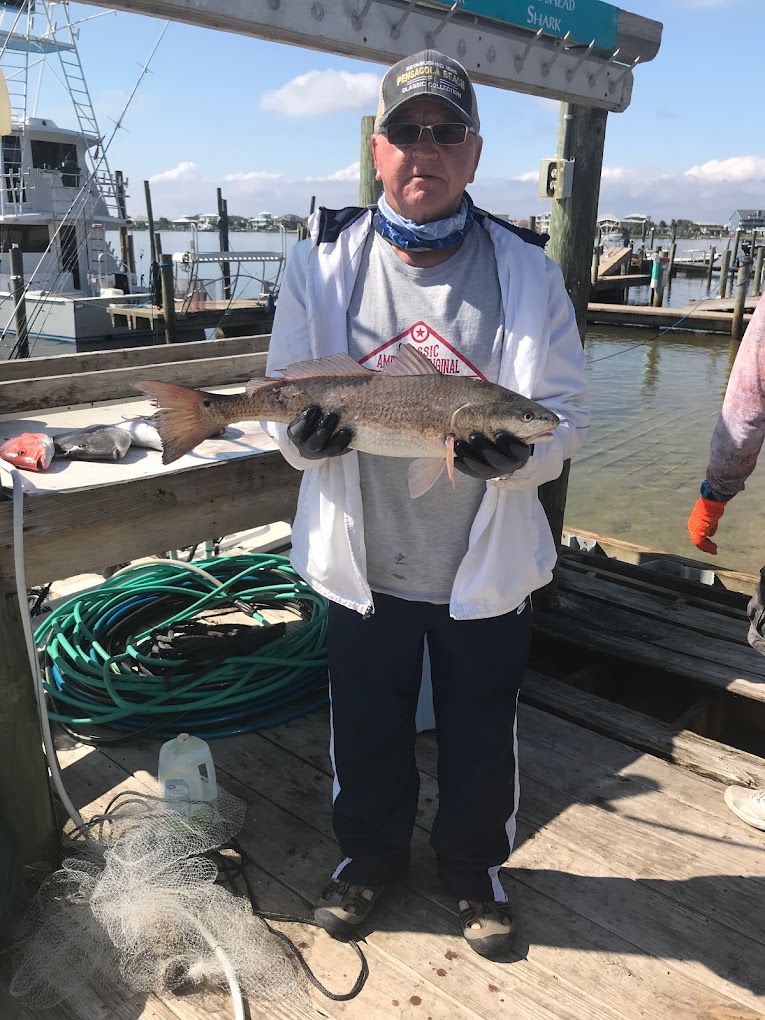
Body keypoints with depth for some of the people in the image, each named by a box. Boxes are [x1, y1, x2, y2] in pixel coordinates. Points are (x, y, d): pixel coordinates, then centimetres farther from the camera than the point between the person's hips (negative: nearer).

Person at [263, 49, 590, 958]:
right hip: (362, 566, 1)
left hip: (487, 569, 0)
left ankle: (474, 866, 47)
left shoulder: (526, 271, -5)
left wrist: (520, 455, -25)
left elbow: (566, 411, -3)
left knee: (480, 736, 18)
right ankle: (369, 853, 49)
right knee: (366, 729, 19)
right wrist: (302, 437, -21)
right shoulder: (321, 264, -3)